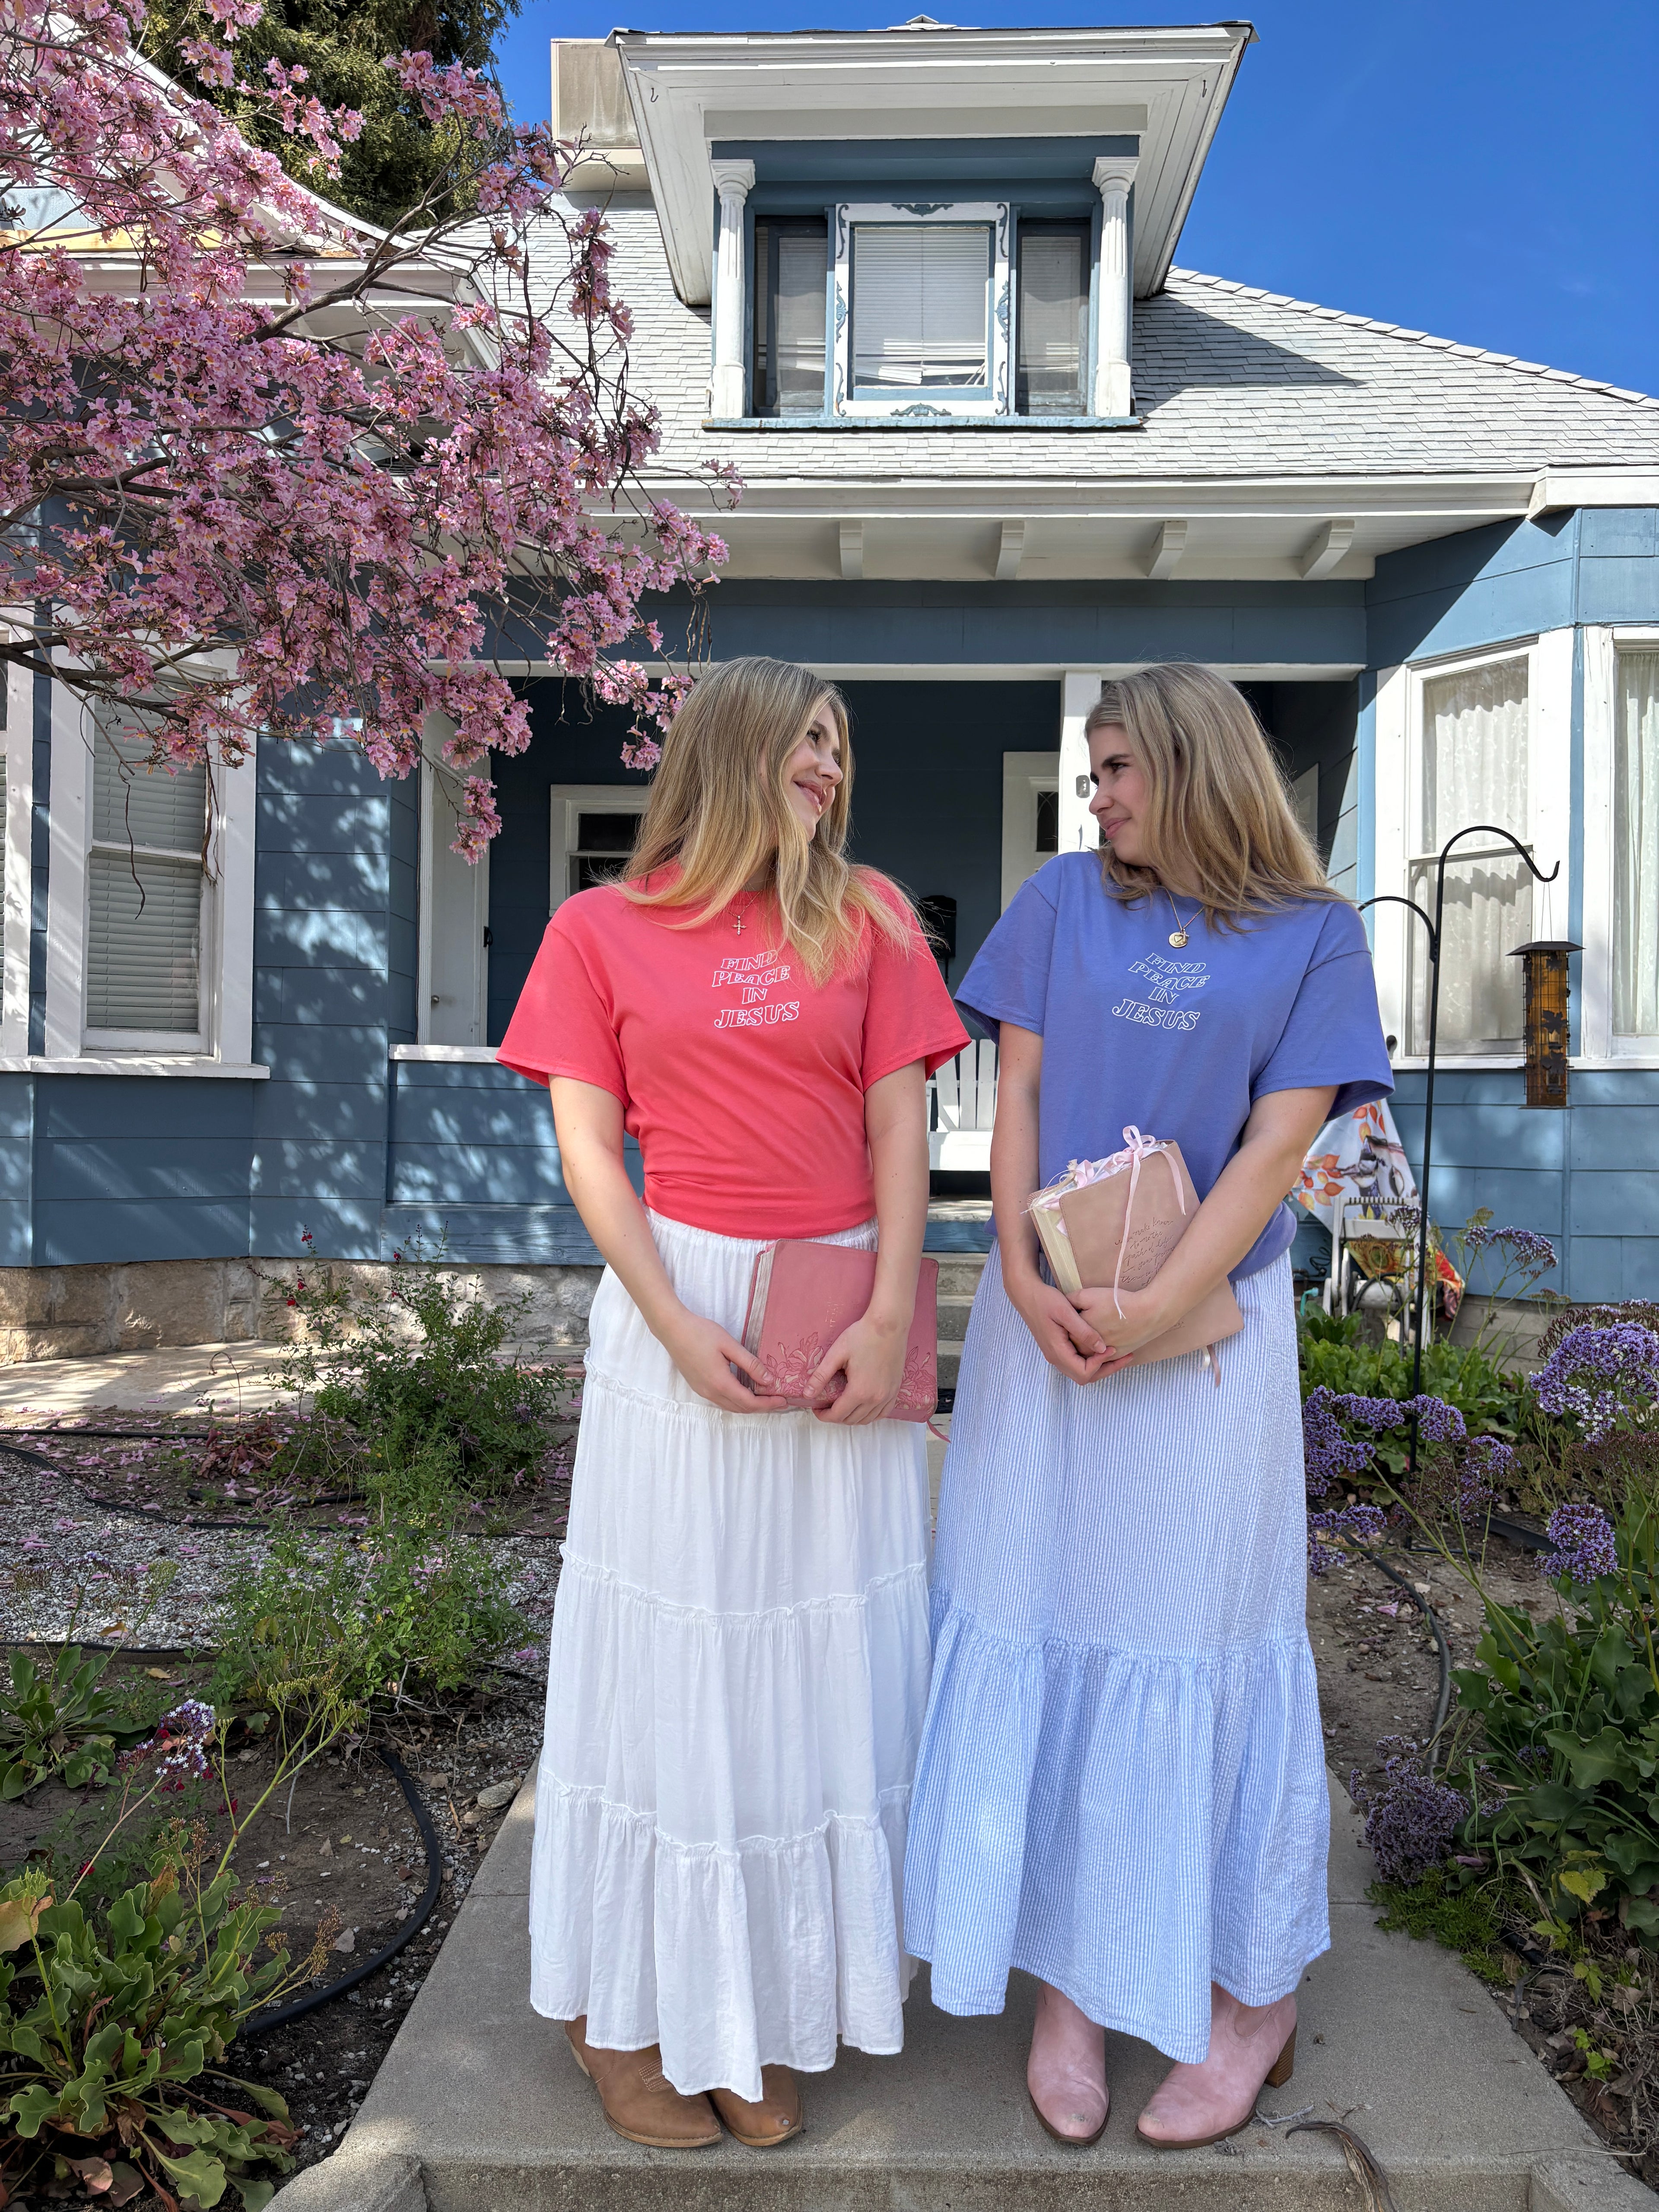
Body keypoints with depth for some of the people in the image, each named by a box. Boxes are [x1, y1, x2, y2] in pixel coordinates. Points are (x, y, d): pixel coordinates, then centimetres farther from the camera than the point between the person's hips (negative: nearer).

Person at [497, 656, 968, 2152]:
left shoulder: (866, 916, 8)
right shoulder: (602, 929, 3)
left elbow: (899, 1128, 3)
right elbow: (587, 1144, -1)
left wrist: (891, 1315, -9)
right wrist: (676, 1323, -12)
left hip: (845, 1311, 3)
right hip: (681, 1305, -2)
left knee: (822, 1653, 9)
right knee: (671, 1645, 6)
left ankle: (769, 2008, 28)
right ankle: (624, 2007, 27)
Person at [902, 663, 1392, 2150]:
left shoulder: (1313, 936, 1)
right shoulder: (1064, 900, 7)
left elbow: (1278, 1145, -7)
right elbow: (1018, 1098, 3)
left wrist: (1154, 1310, -16)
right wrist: (1022, 1281, -10)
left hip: (1211, 1320, -2)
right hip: (1044, 1313, 2)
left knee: (1202, 1631, 6)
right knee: (1039, 1623, 7)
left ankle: (1250, 1996, 27)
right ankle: (1067, 1982, 25)